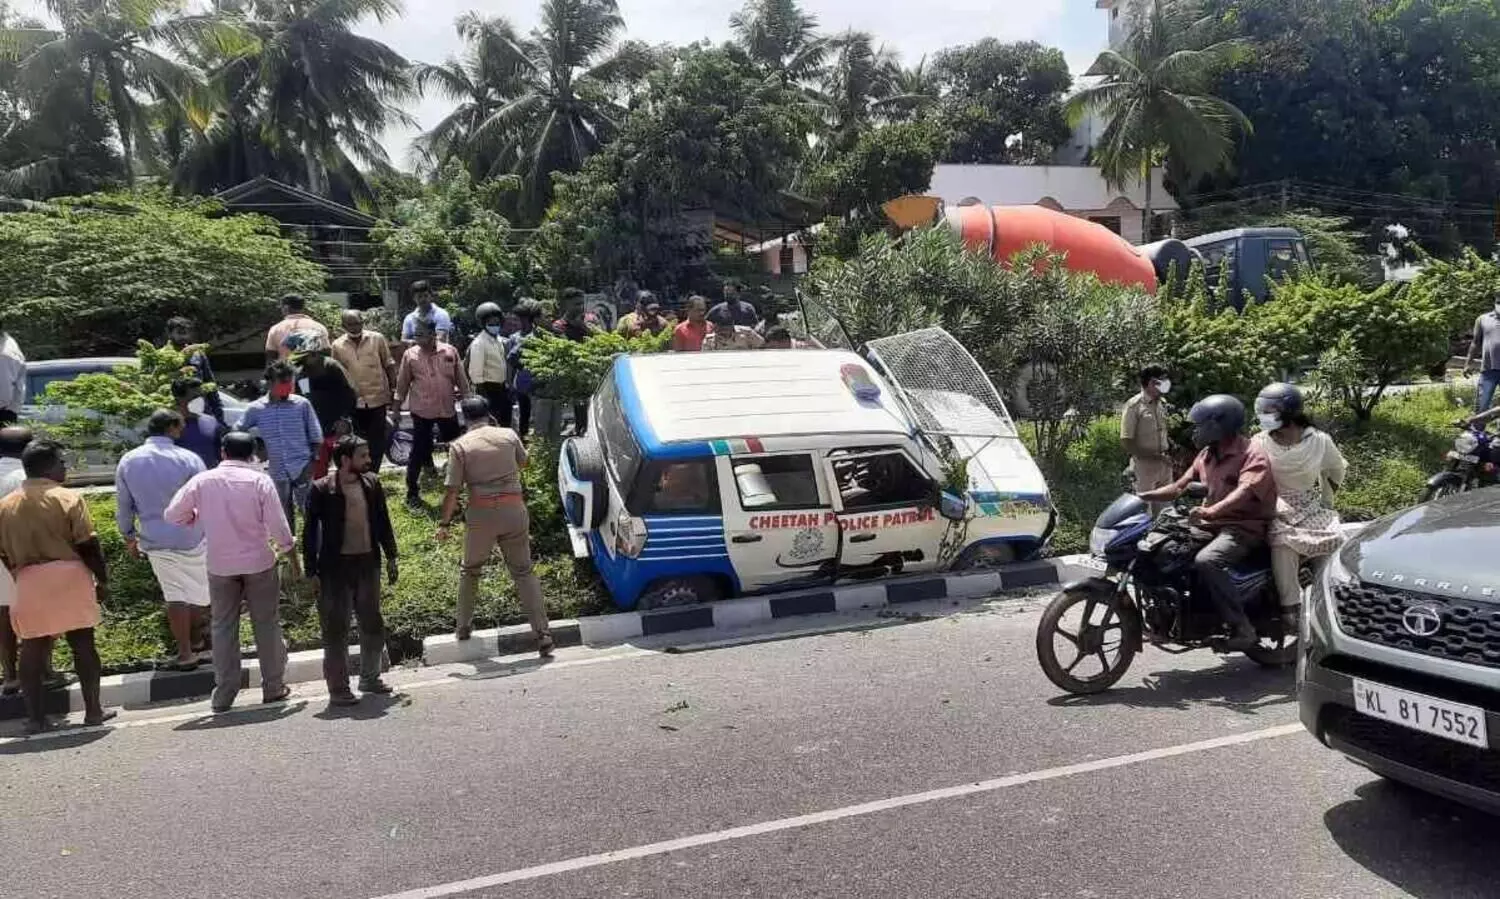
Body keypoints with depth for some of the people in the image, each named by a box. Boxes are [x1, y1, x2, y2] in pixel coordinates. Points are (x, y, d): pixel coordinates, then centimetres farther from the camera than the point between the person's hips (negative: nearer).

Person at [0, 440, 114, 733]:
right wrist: (102, 580, 0)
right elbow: (88, 545, -9)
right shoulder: (68, 499, -7)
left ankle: (35, 718, 12)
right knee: (83, 645, 5)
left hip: (28, 584, 3)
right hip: (70, 578, -3)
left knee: (33, 649, 9)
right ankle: (93, 711, 11)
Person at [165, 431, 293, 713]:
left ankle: (223, 695, 12)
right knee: (266, 625, 9)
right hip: (259, 563, -1)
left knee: (223, 628, 10)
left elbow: (173, 514, 0)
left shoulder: (202, 480, -3)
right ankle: (274, 688, 16)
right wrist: (287, 546, 8)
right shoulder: (260, 480, -9)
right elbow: (277, 524, -11)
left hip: (220, 565, 2)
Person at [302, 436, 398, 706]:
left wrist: (390, 557, 11)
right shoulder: (322, 489, -11)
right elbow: (310, 532, -8)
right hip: (336, 567, -5)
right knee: (336, 630, 3)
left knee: (373, 624, 14)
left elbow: (383, 522, 12)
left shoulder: (372, 484, 4)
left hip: (368, 563, 5)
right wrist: (311, 570, -10)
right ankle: (338, 689, 12)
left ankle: (370, 678, 31)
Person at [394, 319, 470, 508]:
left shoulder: (450, 352, -5)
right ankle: (413, 492, 11)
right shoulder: (410, 355, -6)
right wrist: (396, 409, 5)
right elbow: (402, 384, 2)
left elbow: (461, 378, 4)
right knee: (418, 452, 1)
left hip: (447, 410, 2)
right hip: (421, 411, -2)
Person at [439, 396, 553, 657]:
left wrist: (444, 523, 3)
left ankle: (464, 627, 33)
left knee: (470, 571, 22)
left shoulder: (460, 446, -4)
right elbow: (523, 462, 23)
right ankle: (543, 635, 3)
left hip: (481, 514, -1)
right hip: (514, 510, 2)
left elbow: (453, 491, -8)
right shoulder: (509, 435, 3)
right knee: (524, 572, 8)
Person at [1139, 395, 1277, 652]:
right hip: (1210, 524, 9)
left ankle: (1242, 628, -26)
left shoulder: (1253, 455, -12)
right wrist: (1144, 496, 2)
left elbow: (1244, 491, -29)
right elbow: (1180, 487, 16)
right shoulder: (1206, 455, 15)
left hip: (1244, 527, -8)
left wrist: (1210, 511, -46)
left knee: (1206, 561, -35)